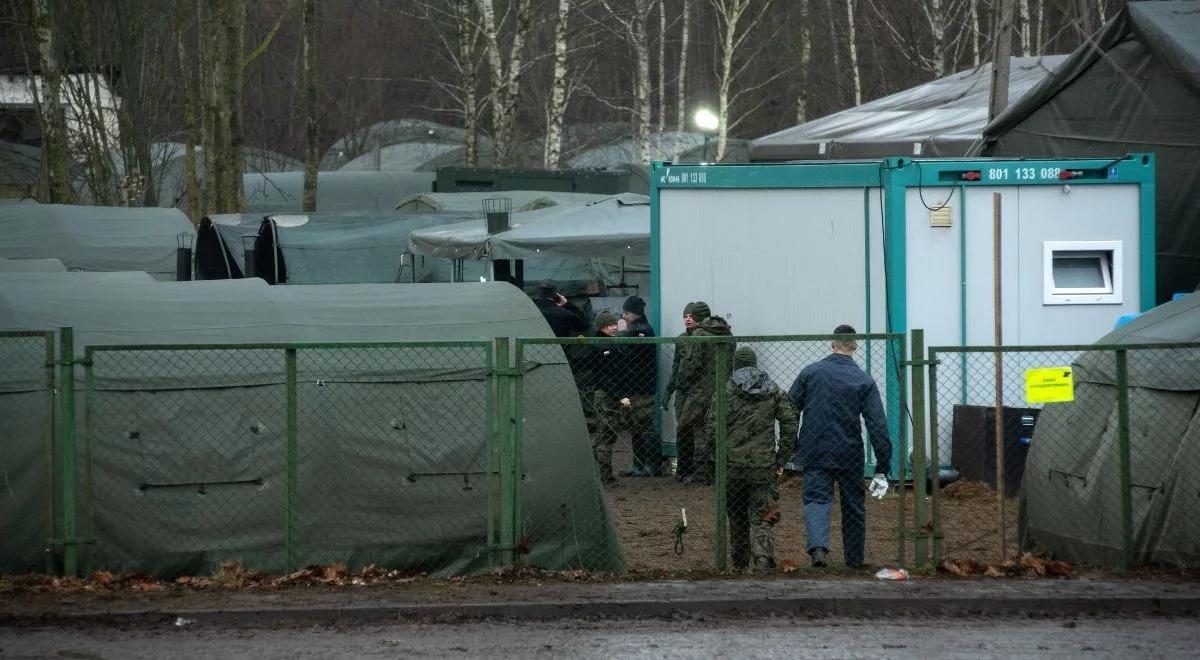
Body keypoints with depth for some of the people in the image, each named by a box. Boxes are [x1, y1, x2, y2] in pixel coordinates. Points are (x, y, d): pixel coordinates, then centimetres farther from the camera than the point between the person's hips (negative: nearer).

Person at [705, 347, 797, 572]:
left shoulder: (725, 391, -1)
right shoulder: (774, 391, 6)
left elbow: (711, 429, -4)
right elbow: (790, 424, 1)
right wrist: (781, 459, 6)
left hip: (733, 465, 0)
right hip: (765, 467, 0)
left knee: (737, 519, 15)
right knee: (762, 520, -3)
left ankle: (741, 565, 25)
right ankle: (762, 564, -23)